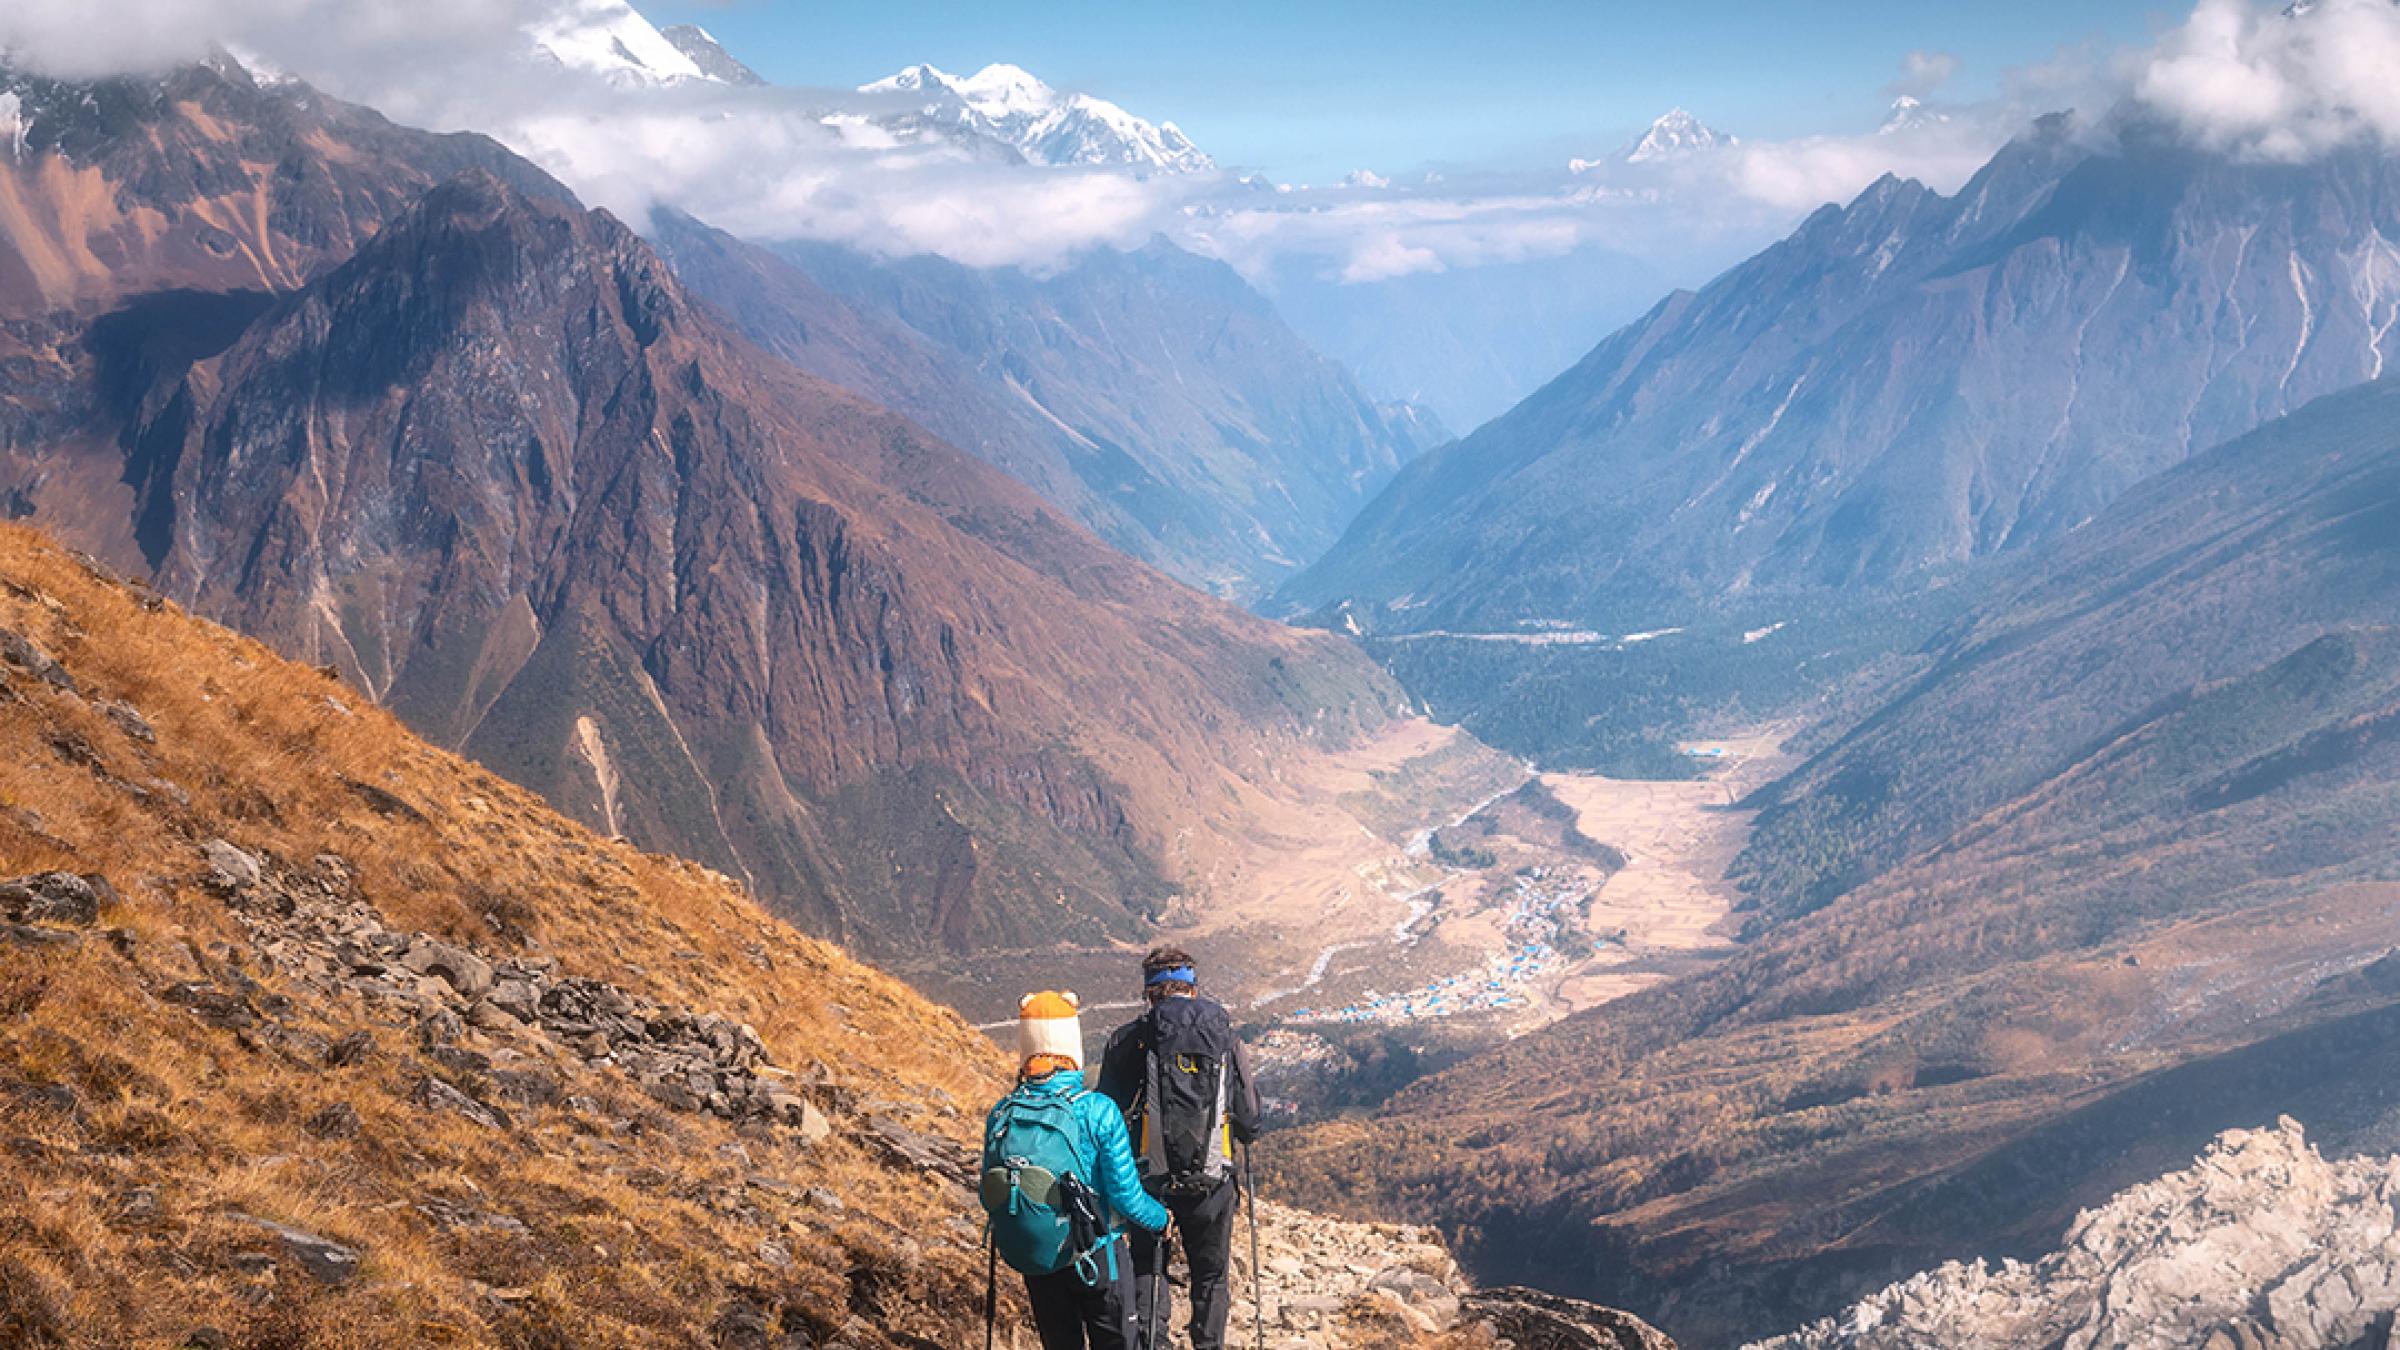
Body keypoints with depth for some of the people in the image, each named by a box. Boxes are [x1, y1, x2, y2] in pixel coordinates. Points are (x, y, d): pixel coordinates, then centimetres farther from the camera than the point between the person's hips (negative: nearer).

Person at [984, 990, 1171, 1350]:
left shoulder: (1000, 1115, -10)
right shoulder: (1098, 1111, -20)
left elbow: (989, 1199, 1)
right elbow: (1126, 1196, -17)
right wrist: (1160, 1218, 3)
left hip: (1032, 1261, 3)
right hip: (1096, 1259, -3)